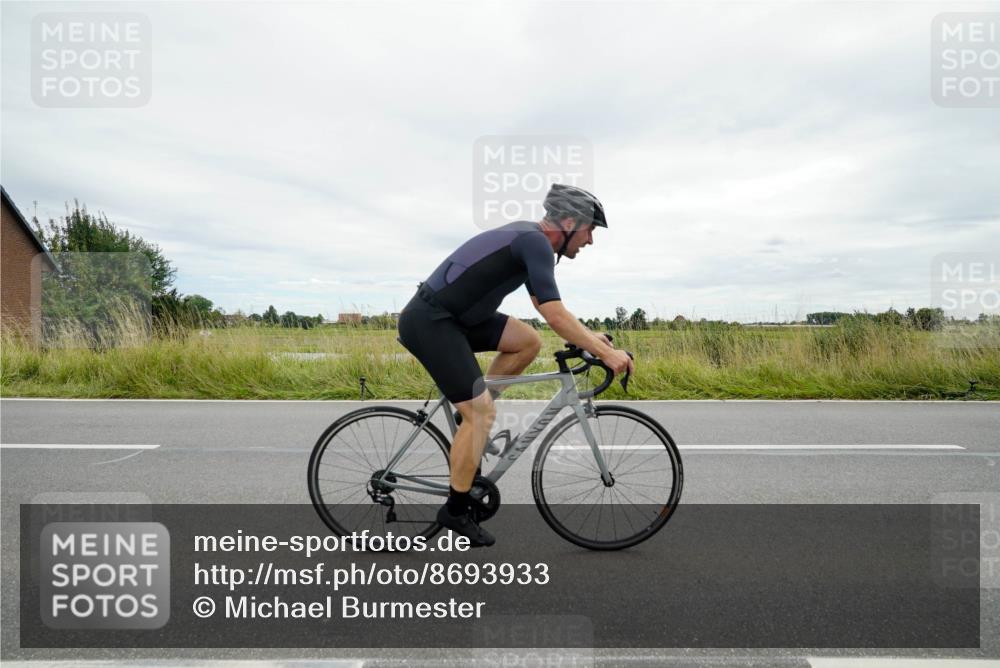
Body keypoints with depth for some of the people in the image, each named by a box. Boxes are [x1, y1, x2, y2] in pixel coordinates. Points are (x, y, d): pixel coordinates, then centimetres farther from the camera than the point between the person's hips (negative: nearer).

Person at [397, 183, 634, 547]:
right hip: (429, 322, -9)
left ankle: (471, 413, 15)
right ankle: (456, 510, 9)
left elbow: (547, 307, 23)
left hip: (452, 316, 9)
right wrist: (604, 353, -13)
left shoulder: (530, 238, 14)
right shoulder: (535, 242, -16)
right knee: (482, 414, -7)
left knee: (528, 342, 6)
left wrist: (590, 336, 21)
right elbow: (555, 316, -21)